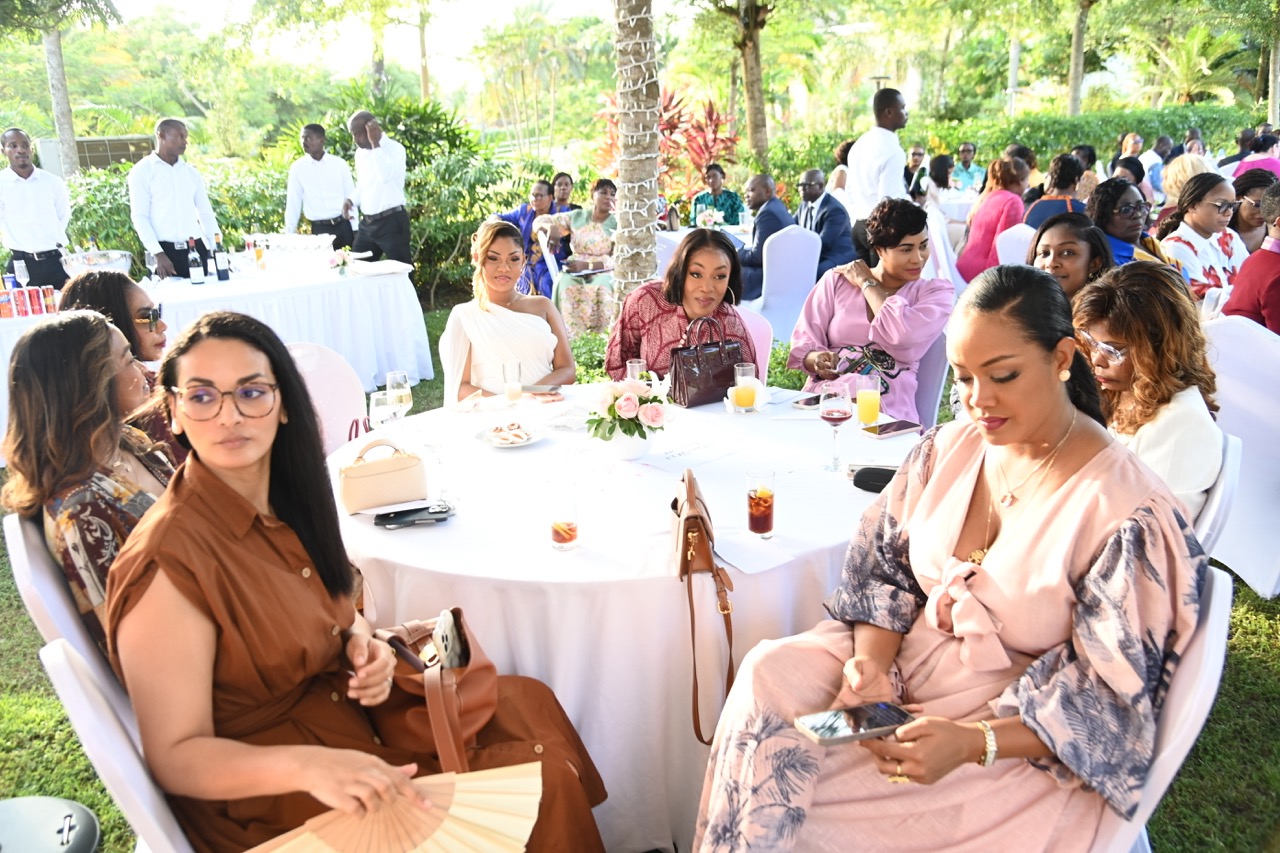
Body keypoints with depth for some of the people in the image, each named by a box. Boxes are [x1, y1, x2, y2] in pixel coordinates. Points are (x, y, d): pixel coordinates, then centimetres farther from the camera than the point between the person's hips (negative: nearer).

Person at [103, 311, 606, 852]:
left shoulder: (287, 502, -3)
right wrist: (306, 766, -38)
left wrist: (359, 641, -7)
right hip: (263, 792, -8)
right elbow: (175, 757, -22)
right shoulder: (168, 563, -27)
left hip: (342, 701, 8)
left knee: (529, 704, 7)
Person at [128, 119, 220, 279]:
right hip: (166, 250, -4)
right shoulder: (142, 171, 1)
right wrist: (158, 253, -15)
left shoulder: (191, 173, 15)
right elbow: (139, 216, -5)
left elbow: (206, 213, 15)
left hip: (196, 248, 4)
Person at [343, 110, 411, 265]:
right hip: (367, 223, 7)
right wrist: (352, 200, 2)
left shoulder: (394, 148, -11)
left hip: (392, 222, -7)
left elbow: (387, 176, -30)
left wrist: (375, 144, -25)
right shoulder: (360, 153, 11)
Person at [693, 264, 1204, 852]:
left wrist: (971, 742, -29)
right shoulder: (950, 446, -1)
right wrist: (873, 657, -16)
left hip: (1020, 738, -6)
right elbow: (885, 566, 5)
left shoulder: (1127, 511, -19)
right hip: (907, 657, 6)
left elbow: (1108, 694, -15)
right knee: (769, 673, -18)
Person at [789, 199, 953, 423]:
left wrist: (866, 284, 2)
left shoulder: (937, 292, 9)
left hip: (885, 411, -2)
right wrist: (817, 359, -15)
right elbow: (803, 344, 9)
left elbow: (903, 337, -12)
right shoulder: (836, 280, 13)